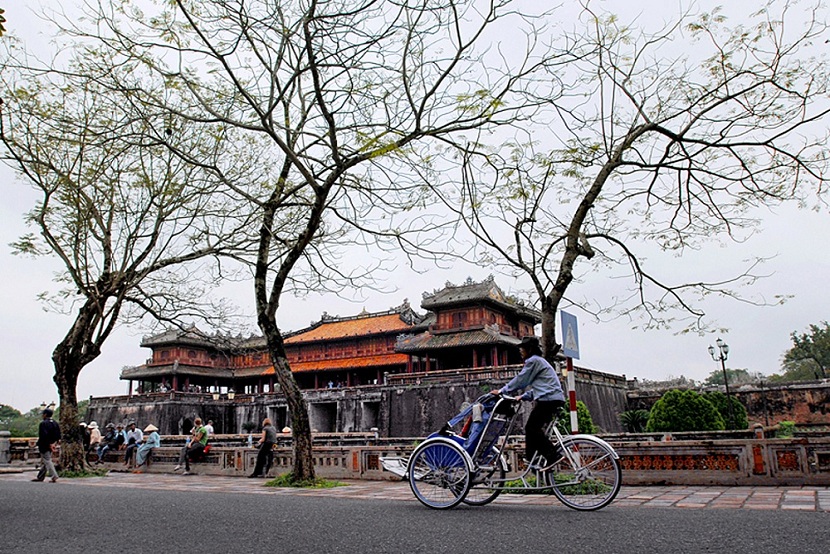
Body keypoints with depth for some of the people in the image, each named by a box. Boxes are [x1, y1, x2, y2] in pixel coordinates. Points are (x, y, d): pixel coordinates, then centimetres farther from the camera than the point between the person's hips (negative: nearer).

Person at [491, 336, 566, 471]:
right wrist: (523, 397, 21)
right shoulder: (539, 361, 27)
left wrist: (501, 391, 0)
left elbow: (520, 380, -6)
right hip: (554, 399, 10)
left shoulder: (533, 361, -4)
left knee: (531, 428, -11)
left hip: (548, 399, -10)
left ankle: (553, 454, -15)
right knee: (532, 428, 13)